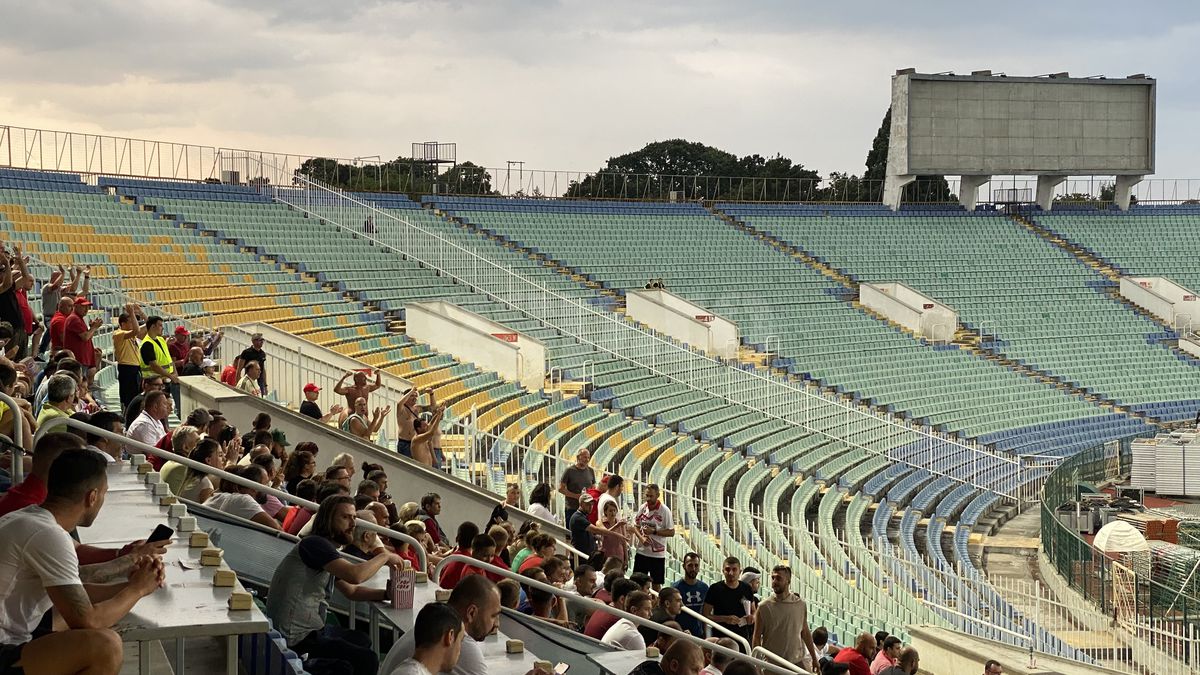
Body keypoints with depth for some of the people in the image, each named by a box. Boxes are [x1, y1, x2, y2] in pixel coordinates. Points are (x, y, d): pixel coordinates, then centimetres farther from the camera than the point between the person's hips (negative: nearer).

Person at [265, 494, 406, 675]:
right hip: (297, 638, -11)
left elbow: (351, 591, 22)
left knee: (361, 640, 29)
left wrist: (387, 593, 6)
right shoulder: (315, 544, -19)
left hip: (311, 628, 11)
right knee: (368, 659, -14)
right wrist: (384, 557, -14)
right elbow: (355, 575, -31)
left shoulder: (327, 549, 14)